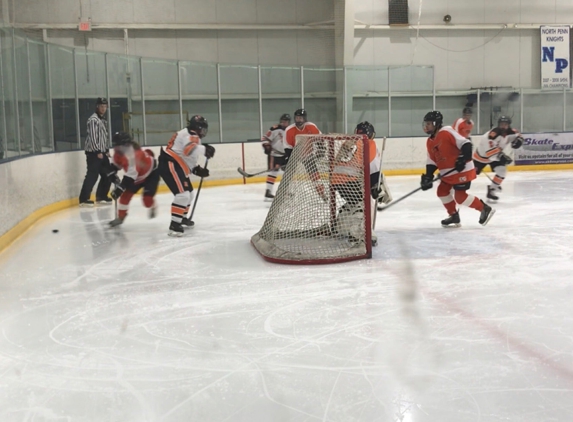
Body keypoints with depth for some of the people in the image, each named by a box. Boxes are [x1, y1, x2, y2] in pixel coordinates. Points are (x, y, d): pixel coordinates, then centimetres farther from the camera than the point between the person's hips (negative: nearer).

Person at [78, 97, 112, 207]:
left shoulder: (103, 120, 18)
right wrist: (98, 152, -21)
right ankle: (84, 199, -11)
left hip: (102, 152, 9)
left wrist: (107, 150, 18)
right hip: (93, 152, -9)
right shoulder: (93, 119, -12)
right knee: (92, 175, -13)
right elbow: (92, 137, -18)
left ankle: (101, 196, 21)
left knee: (107, 175, 11)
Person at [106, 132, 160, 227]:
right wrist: (113, 173, -8)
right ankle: (120, 217, 11)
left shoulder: (133, 154, -42)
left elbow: (130, 175, -46)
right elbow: (115, 162, 7)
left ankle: (153, 207, 22)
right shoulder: (120, 150, -14)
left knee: (147, 199, -14)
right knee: (126, 194, -1)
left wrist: (119, 188, -46)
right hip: (137, 175, 8)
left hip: (151, 172, -8)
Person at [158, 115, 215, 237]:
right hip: (170, 165, -11)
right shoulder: (191, 135, -12)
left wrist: (197, 170, 13)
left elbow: (187, 159, 24)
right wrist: (205, 149, -23)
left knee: (188, 193, 23)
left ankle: (182, 218, 38)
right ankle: (174, 225, -24)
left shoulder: (191, 136, 22)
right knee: (183, 194, -21)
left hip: (176, 166, 11)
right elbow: (189, 150, -33)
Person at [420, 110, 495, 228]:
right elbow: (432, 161, 11)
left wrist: (463, 158, -32)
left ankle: (485, 209, 5)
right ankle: (454, 216, 22)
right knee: (442, 191, 9)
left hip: (462, 169, -9)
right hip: (448, 173, 9)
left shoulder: (447, 132, -18)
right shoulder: (429, 142, 9)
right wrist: (428, 176, -1)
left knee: (459, 196, -12)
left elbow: (465, 143, -23)